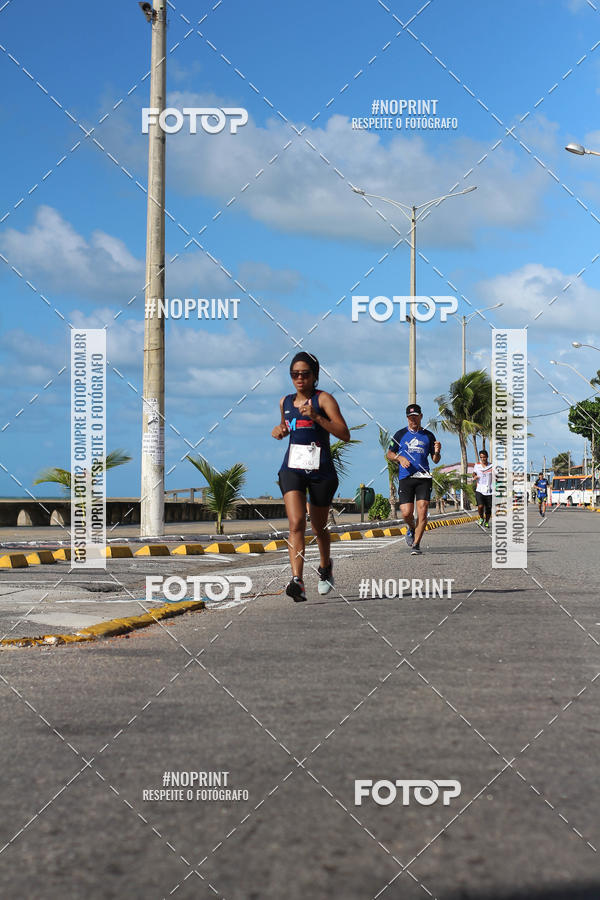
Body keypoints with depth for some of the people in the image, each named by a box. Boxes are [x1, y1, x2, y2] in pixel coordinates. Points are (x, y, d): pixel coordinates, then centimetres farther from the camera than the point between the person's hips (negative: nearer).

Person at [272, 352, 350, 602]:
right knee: (296, 524, -18)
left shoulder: (323, 399, -5)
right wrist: (279, 431, 8)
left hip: (321, 470, -2)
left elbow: (345, 434, -14)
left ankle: (325, 567, 43)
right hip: (292, 468, 2)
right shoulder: (285, 402, 11)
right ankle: (297, 581, -28)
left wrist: (316, 417, -23)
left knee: (319, 527, 14)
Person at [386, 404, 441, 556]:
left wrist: (437, 452, -7)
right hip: (405, 478, 0)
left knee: (422, 511, -11)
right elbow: (389, 453, 15)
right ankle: (411, 528, 26)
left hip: (423, 478, 0)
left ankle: (416, 544, -4)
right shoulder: (401, 434, 9)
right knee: (406, 513, -8)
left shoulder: (428, 436, 12)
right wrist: (400, 458, -5)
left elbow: (435, 460, 15)